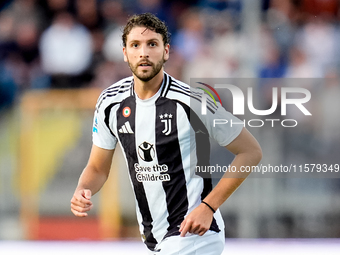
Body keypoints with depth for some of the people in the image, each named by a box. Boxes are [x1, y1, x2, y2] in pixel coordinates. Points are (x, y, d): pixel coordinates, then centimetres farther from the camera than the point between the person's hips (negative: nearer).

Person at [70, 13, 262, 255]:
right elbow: (98, 168, 11)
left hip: (193, 235, -6)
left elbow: (251, 152, -10)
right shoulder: (111, 103, 0)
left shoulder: (193, 102, -17)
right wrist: (82, 190, -12)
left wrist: (208, 207, -16)